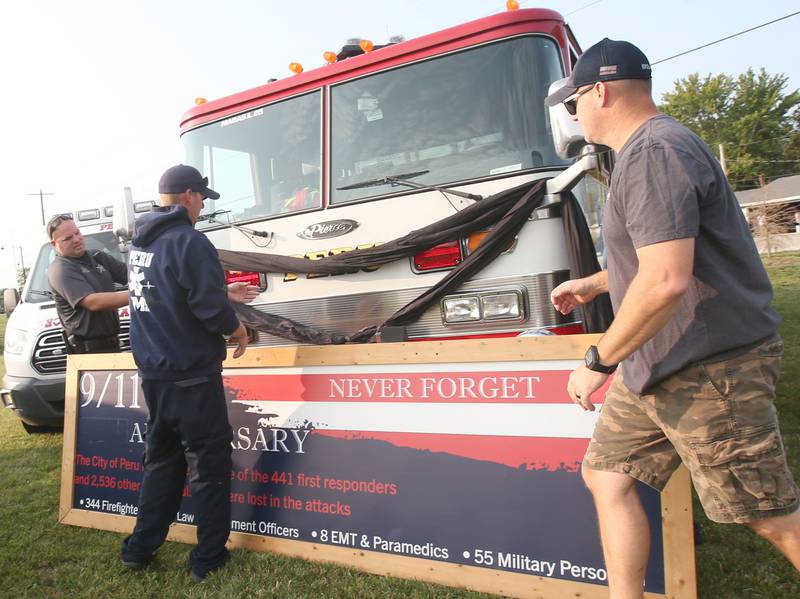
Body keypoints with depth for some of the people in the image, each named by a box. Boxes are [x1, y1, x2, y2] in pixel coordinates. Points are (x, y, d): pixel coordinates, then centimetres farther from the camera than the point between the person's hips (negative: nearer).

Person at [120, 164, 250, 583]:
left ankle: (139, 549, 30)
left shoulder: (139, 243, 10)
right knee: (209, 463, 6)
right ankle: (209, 557, 16)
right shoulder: (188, 241, -17)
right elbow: (209, 306, -22)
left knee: (161, 461, 21)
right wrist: (236, 329, -4)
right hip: (191, 376, -8)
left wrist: (226, 294, 18)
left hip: (152, 373, 8)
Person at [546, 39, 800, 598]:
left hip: (708, 368, -10)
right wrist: (593, 284, 30)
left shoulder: (654, 152, -19)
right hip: (658, 367, 10)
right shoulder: (648, 149, 16)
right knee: (607, 476, 11)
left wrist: (599, 362, -21)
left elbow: (666, 280, -29)